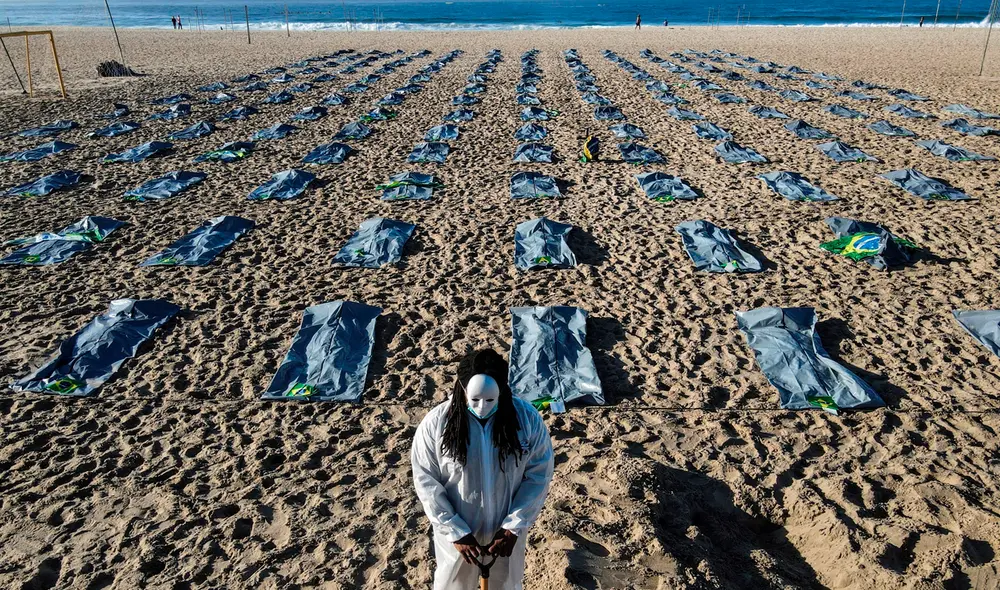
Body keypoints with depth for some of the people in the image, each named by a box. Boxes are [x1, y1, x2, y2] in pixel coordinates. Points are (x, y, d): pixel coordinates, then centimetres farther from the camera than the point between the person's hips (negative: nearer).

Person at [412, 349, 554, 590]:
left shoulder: (527, 418, -20)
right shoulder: (435, 423, -23)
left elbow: (539, 475, -11)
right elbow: (426, 482, -15)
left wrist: (513, 527, -15)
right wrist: (455, 532, -17)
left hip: (507, 528, 1)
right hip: (455, 529, -1)